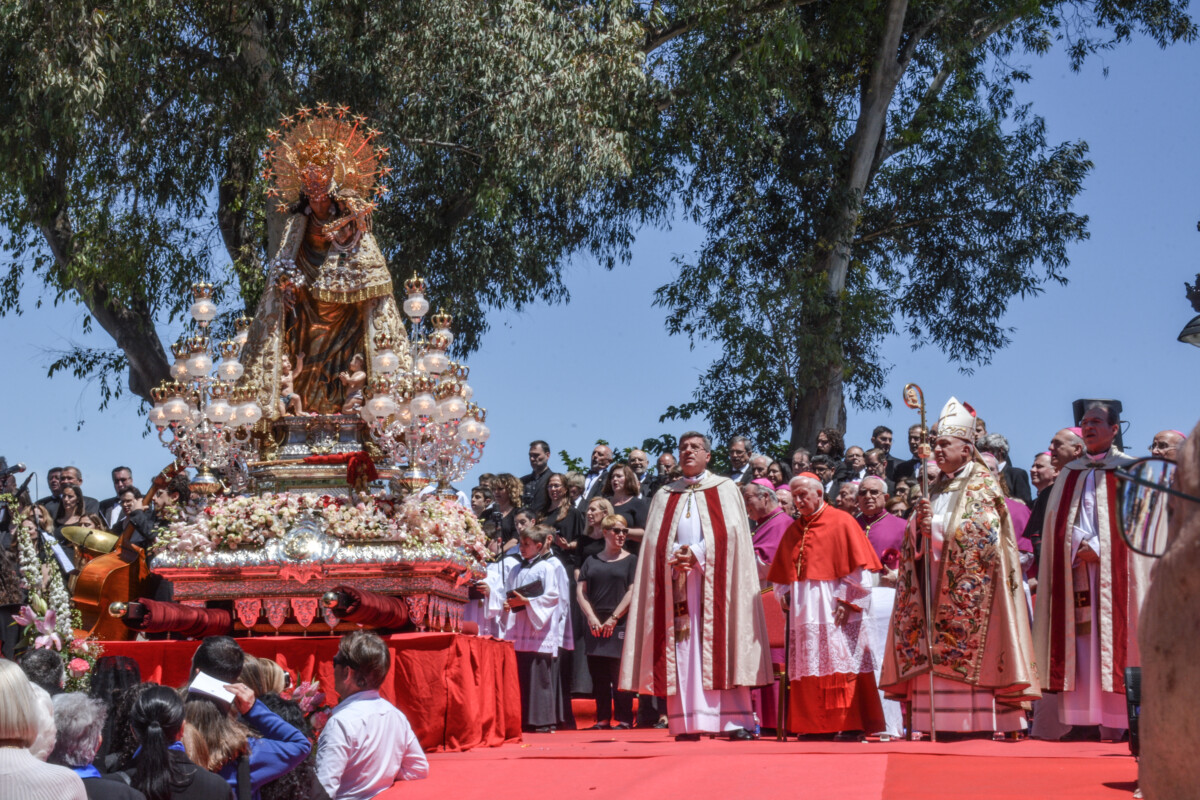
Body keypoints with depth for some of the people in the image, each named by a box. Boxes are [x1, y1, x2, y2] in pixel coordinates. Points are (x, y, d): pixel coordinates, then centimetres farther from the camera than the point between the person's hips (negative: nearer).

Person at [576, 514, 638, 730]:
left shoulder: (630, 560, 6)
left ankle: (624, 719, -1)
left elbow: (633, 591, -3)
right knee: (598, 674, 3)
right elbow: (581, 590, 8)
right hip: (594, 624, 3)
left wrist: (613, 618, -10)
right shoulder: (592, 561, 14)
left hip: (620, 625, -3)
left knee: (620, 673, -6)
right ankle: (602, 718, 9)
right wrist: (592, 617, -6)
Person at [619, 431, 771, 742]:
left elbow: (732, 532, 0)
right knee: (681, 650, -5)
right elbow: (655, 540, 10)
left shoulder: (725, 490, 13)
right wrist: (674, 556, -11)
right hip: (676, 580, 2)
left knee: (720, 646, -9)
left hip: (715, 578, -2)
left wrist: (699, 554, -13)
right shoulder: (665, 496, 20)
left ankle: (736, 721, -11)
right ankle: (686, 724, -8)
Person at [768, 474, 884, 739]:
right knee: (809, 668, 3)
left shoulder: (841, 522, -1)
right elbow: (783, 574, 22)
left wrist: (847, 601, -13)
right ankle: (818, 725, 6)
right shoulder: (793, 530, 16)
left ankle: (851, 725, -5)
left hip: (833, 609, -6)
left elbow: (858, 568, -6)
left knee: (841, 665, -7)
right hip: (805, 612, 6)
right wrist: (784, 596, 6)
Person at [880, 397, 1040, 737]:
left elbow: (983, 534, -11)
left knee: (967, 659, -13)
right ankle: (944, 727, -1)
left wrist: (935, 527, -8)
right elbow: (913, 540, 16)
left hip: (968, 591, -6)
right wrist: (920, 524, -7)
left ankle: (977, 726, -13)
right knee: (933, 662, -1)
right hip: (933, 588, 6)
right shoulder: (936, 489, 21)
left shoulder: (981, 486, 2)